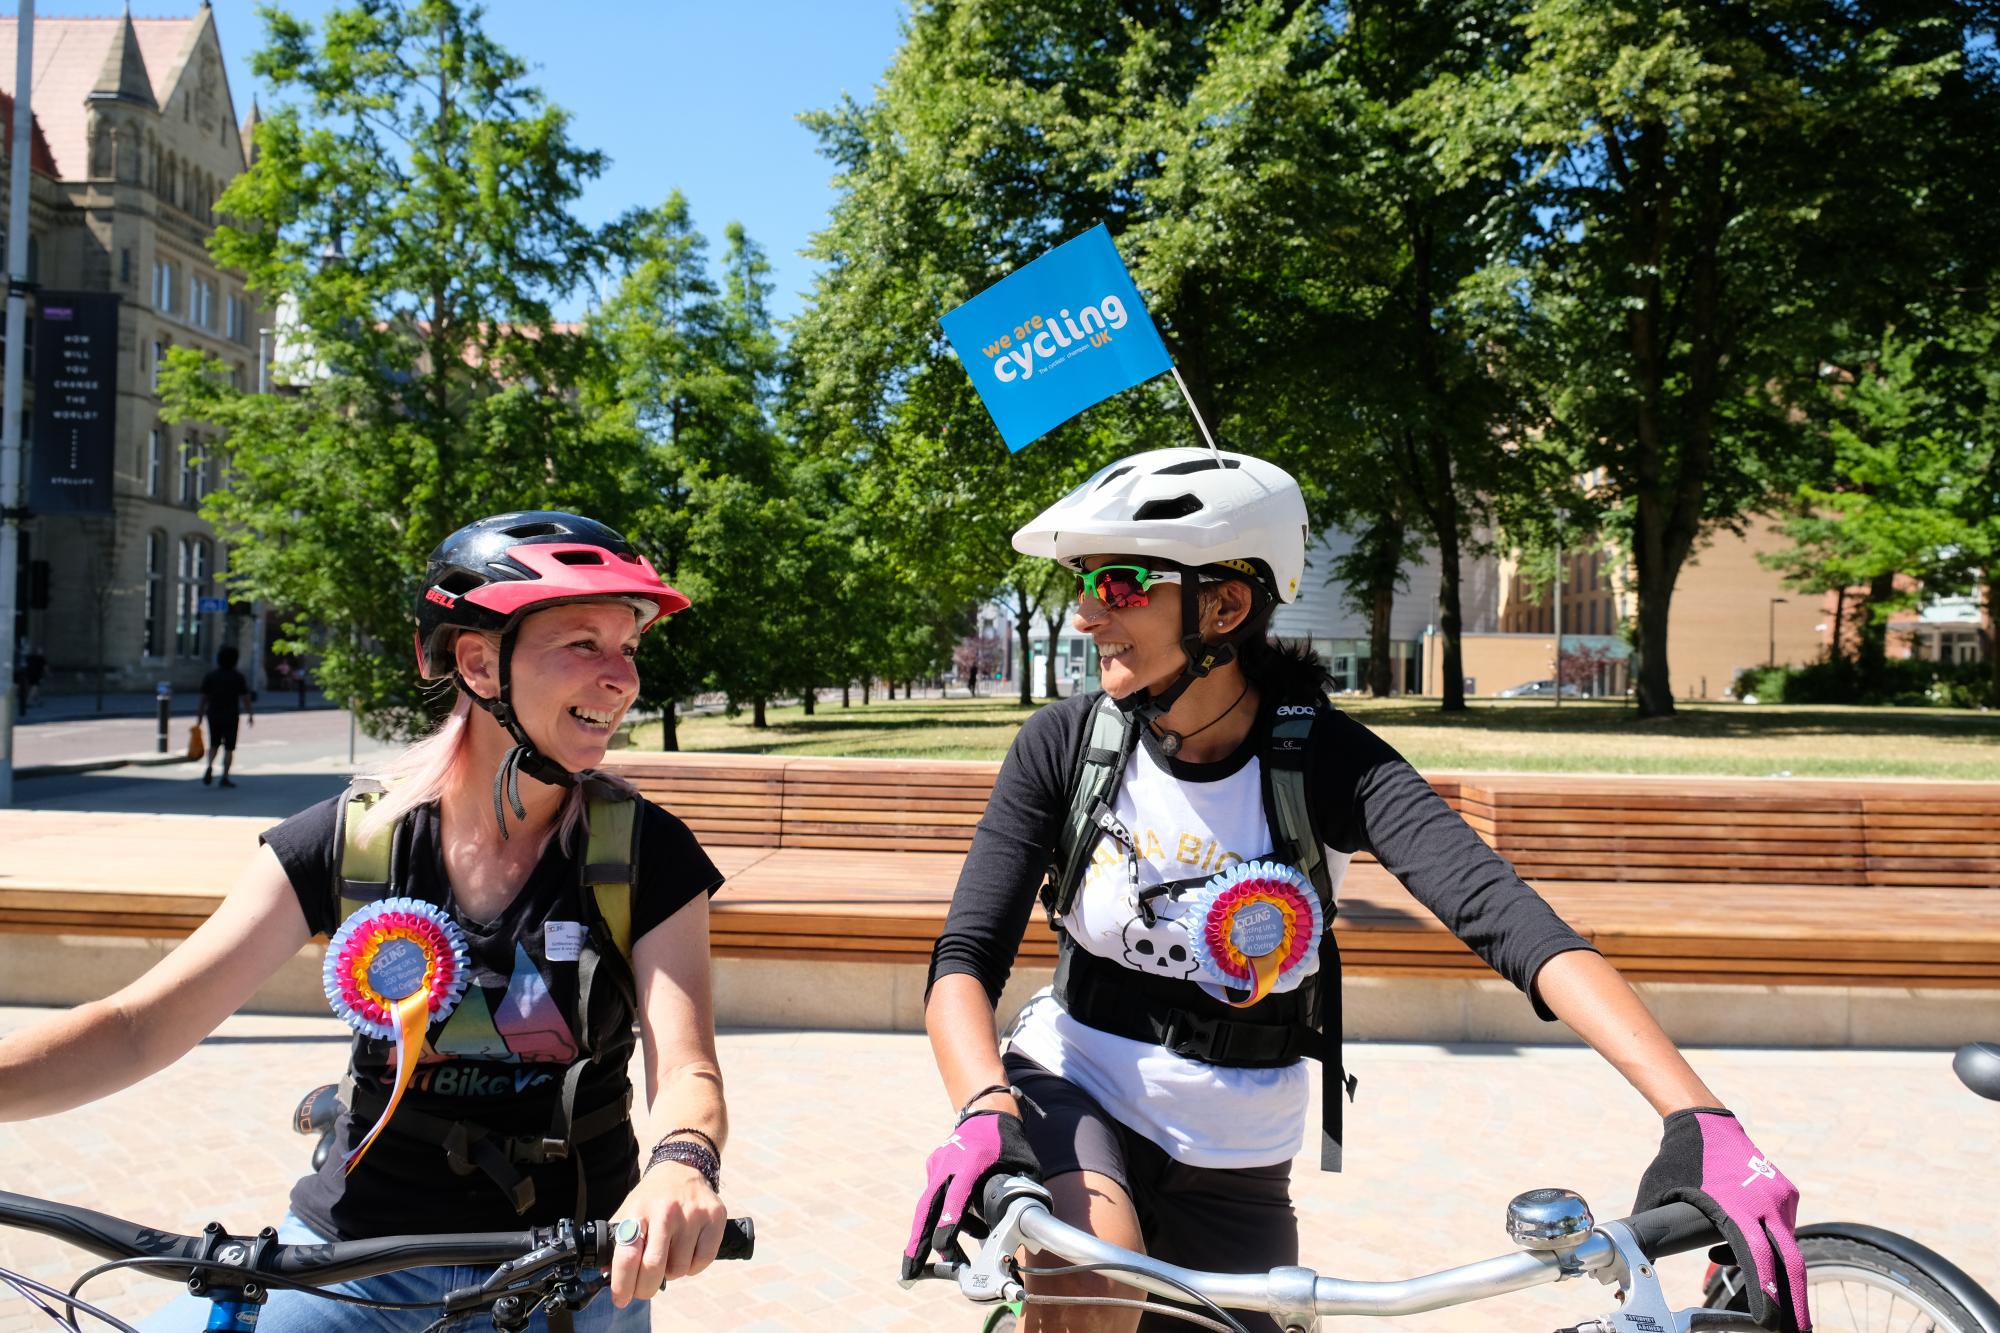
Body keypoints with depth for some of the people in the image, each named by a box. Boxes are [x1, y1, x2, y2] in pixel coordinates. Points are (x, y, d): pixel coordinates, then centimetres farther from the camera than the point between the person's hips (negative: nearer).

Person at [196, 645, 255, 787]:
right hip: (231, 716, -3)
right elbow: (246, 698, -4)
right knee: (229, 748, 3)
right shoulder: (238, 677, -4)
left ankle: (209, 766, -7)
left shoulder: (210, 676, 2)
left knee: (214, 744, 18)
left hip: (213, 715, 3)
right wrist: (250, 714, 6)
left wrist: (199, 716, 7)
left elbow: (203, 698, 1)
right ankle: (225, 777, -1)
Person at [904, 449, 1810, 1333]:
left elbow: (1508, 915, -30)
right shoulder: (1065, 745, -11)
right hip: (1072, 1104, -1)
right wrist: (984, 1113, -37)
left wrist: (1700, 1123, -42)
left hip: (1233, 1177, 1)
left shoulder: (1324, 760, -16)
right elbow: (965, 960, -16)